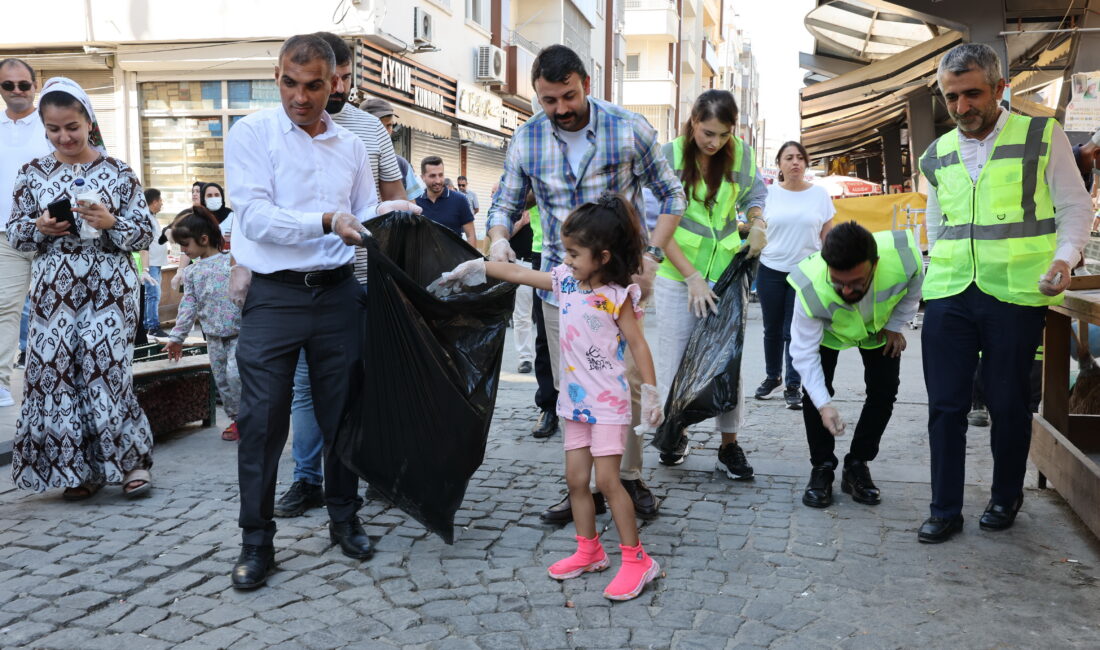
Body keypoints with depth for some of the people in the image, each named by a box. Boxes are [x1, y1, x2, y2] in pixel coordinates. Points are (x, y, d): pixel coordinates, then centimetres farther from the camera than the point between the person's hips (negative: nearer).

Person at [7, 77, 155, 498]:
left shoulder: (118, 172, 2)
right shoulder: (33, 174, 8)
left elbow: (145, 234, 1)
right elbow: (14, 234, 12)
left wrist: (110, 222, -17)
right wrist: (39, 228, -9)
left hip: (109, 289, -3)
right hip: (53, 292, 3)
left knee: (105, 369, -7)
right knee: (55, 372, 2)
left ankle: (132, 460, 9)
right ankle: (78, 470, 15)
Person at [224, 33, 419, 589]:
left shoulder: (351, 146, 11)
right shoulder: (252, 133, -2)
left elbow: (365, 220, 14)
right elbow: (255, 216, -14)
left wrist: (392, 213, -8)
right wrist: (327, 221, -24)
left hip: (337, 292, 4)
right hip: (273, 294, -3)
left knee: (341, 412, 11)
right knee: (262, 420, 0)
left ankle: (344, 519, 27)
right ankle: (256, 542, 13)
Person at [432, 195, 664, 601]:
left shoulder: (616, 296, -13)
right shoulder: (565, 282, 4)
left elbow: (637, 343, -11)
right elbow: (519, 274, 10)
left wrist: (650, 392, -13)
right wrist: (473, 269, 11)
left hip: (608, 403, -7)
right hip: (575, 400, 7)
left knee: (607, 480, -8)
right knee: (575, 478, 10)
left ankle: (636, 560, 3)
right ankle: (589, 551, 24)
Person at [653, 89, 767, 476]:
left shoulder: (740, 153, 0)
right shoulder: (670, 156, -9)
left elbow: (754, 193, 21)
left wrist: (757, 224, -1)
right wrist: (692, 276, -17)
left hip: (726, 270, 2)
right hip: (677, 273, -2)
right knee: (674, 356, 3)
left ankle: (729, 444, 14)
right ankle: (674, 433, 23)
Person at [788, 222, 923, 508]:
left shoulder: (905, 257, -41)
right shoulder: (811, 288, -45)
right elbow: (804, 352, -35)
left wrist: (895, 326, -10)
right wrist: (824, 405, -42)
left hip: (881, 325, 2)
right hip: (829, 329, -2)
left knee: (884, 392, -5)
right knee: (814, 391, -14)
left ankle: (857, 466, 11)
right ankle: (821, 468, 3)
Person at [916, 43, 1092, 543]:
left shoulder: (1042, 136, 0)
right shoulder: (937, 155, 11)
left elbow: (1075, 207, 2)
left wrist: (1064, 258, -13)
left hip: (1015, 295, -3)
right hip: (947, 296, 3)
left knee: (1008, 404, 7)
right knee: (945, 405, 3)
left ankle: (1006, 497, 29)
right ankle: (945, 510, 14)